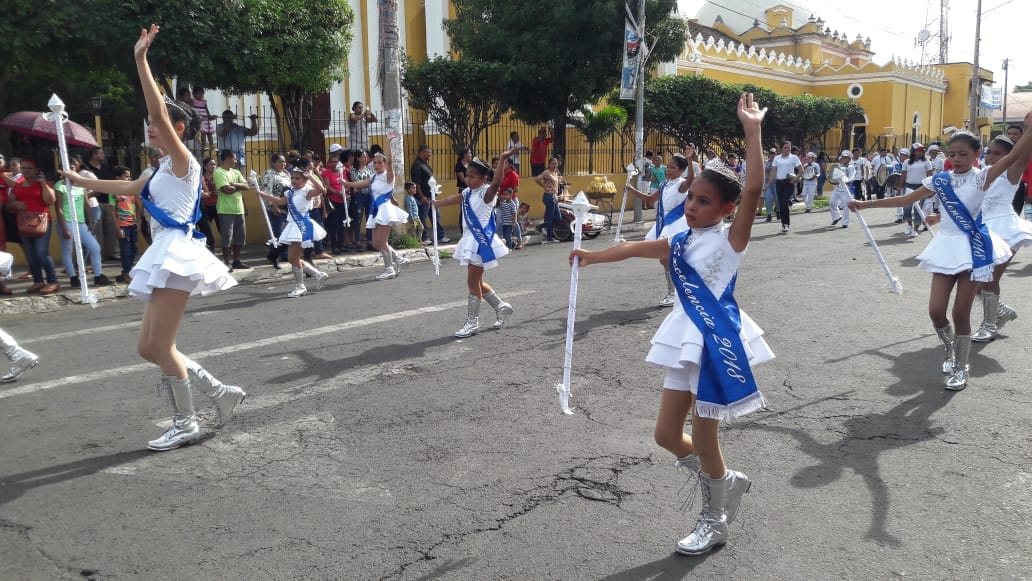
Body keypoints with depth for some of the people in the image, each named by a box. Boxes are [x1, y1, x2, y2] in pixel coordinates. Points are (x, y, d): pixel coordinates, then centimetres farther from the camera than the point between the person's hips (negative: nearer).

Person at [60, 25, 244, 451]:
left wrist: (141, 60, -19)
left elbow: (159, 113, -20)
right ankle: (222, 392, 16)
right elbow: (128, 188, 37)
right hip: (166, 254, 10)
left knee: (161, 345, -7)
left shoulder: (183, 161, -6)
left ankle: (186, 424, 7)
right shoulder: (164, 171, 20)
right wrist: (83, 182, 44)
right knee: (149, 347, 10)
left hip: (176, 253, -10)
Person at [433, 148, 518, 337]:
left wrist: (503, 159, -46)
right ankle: (501, 307, 33)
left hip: (482, 241, -9)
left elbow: (496, 183, -34)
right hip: (471, 240, 9)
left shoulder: (486, 192, -14)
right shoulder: (468, 192, 11)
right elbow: (453, 199, 25)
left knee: (473, 282, -3)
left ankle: (472, 323, 8)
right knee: (476, 282, 16)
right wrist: (434, 204, 36)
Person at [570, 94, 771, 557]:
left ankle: (716, 519, 29)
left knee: (703, 440, 3)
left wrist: (752, 130, -28)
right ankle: (726, 483, 37)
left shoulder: (730, 239, -10)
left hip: (719, 341, -7)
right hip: (688, 341, 7)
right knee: (667, 435, 11)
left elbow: (753, 190, -25)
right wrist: (592, 256, 30)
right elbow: (632, 249, 22)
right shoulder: (679, 244, 8)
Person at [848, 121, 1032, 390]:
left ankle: (961, 368, 18)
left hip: (973, 247, -3)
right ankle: (949, 351, 30)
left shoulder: (981, 178, -6)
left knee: (961, 312, 0)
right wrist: (866, 204, 6)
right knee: (936, 311, -1)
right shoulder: (939, 180, 3)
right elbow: (906, 199, 8)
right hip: (947, 246, 3)